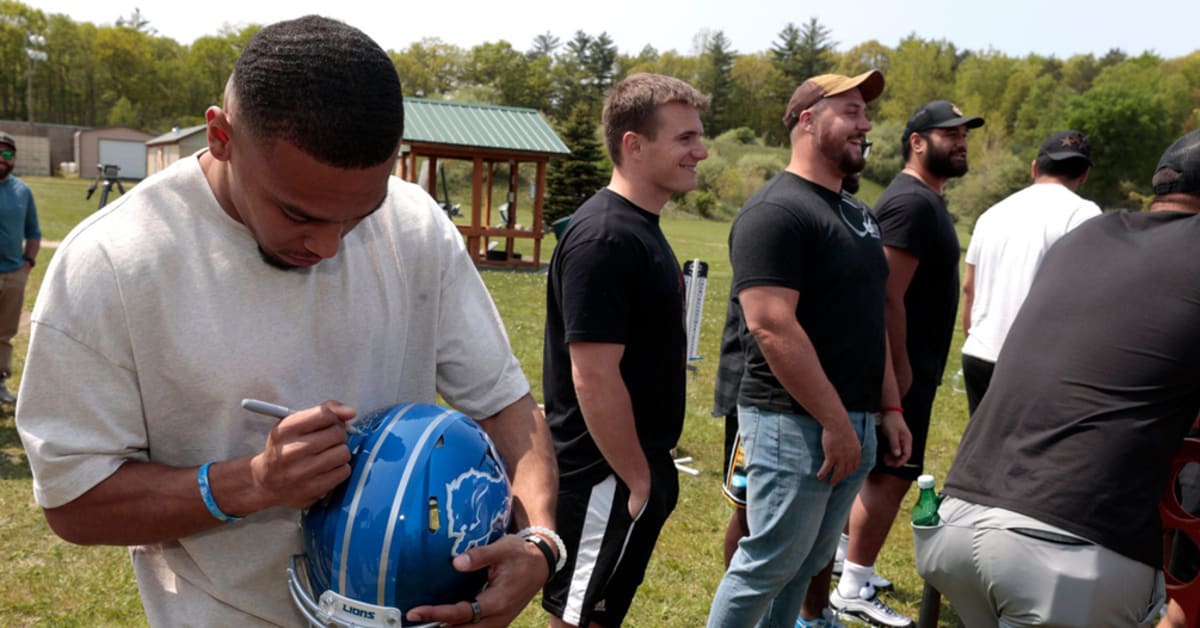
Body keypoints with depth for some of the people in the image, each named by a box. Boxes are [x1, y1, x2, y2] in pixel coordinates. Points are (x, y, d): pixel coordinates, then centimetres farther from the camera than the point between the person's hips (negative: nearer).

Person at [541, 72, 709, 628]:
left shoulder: (642, 226, 8)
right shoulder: (604, 238, -22)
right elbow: (594, 379, -25)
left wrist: (650, 467, 18)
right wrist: (638, 479, -16)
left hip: (635, 465, 9)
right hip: (606, 478, -9)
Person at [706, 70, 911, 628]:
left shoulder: (857, 217, 15)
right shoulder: (775, 211, -14)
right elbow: (770, 327, -22)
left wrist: (889, 408, 15)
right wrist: (835, 421, -19)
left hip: (852, 423, 9)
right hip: (795, 424, -8)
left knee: (807, 565, 17)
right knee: (767, 564, 2)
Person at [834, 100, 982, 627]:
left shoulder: (924, 198, 16)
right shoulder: (911, 202, -18)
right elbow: (888, 295, -24)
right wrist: (900, 367, -23)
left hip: (909, 362, 10)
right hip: (903, 365, -10)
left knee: (875, 468, 19)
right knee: (892, 474, -4)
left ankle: (847, 559, 33)